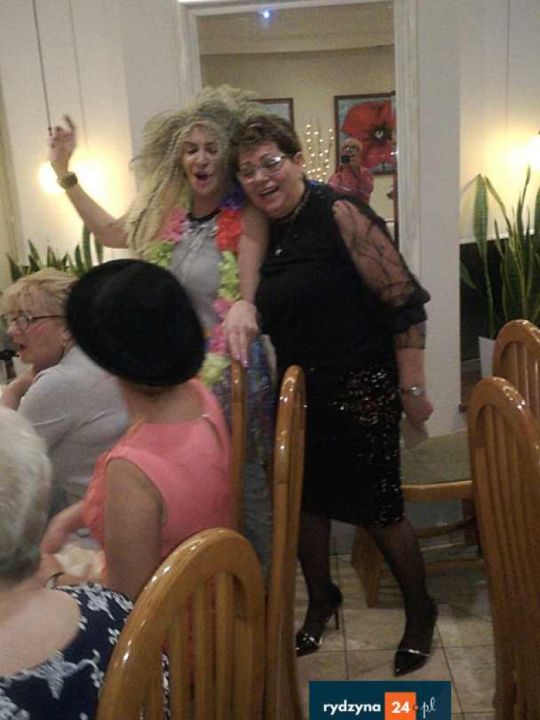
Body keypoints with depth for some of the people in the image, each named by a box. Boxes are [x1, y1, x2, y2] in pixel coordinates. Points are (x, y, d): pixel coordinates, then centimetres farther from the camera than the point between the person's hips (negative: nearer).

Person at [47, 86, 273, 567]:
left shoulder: (246, 217, -9)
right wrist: (64, 173, 24)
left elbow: (252, 292, -16)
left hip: (230, 371, -5)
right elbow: (112, 232, 23)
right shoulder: (168, 212, 7)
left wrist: (243, 307, -40)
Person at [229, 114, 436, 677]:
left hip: (361, 392, -6)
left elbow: (404, 301, -18)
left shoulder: (337, 214, -16)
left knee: (378, 511, 5)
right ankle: (321, 599, 42)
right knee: (306, 499, 17)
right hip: (300, 393, 7)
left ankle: (420, 612, 32)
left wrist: (411, 387, -16)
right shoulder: (265, 231, 5)